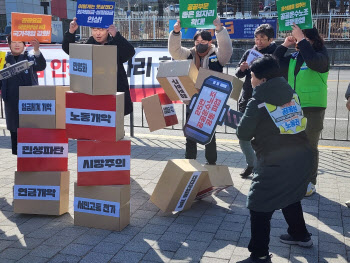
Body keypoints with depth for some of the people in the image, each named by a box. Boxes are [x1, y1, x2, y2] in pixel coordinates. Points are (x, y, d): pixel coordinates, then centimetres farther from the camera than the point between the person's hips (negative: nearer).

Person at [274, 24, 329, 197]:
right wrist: (284, 45, -1)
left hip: (313, 109, -5)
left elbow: (313, 61, -28)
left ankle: (310, 182, 13)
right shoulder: (293, 58, 10)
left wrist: (302, 40, -21)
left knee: (310, 146, 2)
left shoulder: (321, 56, -5)